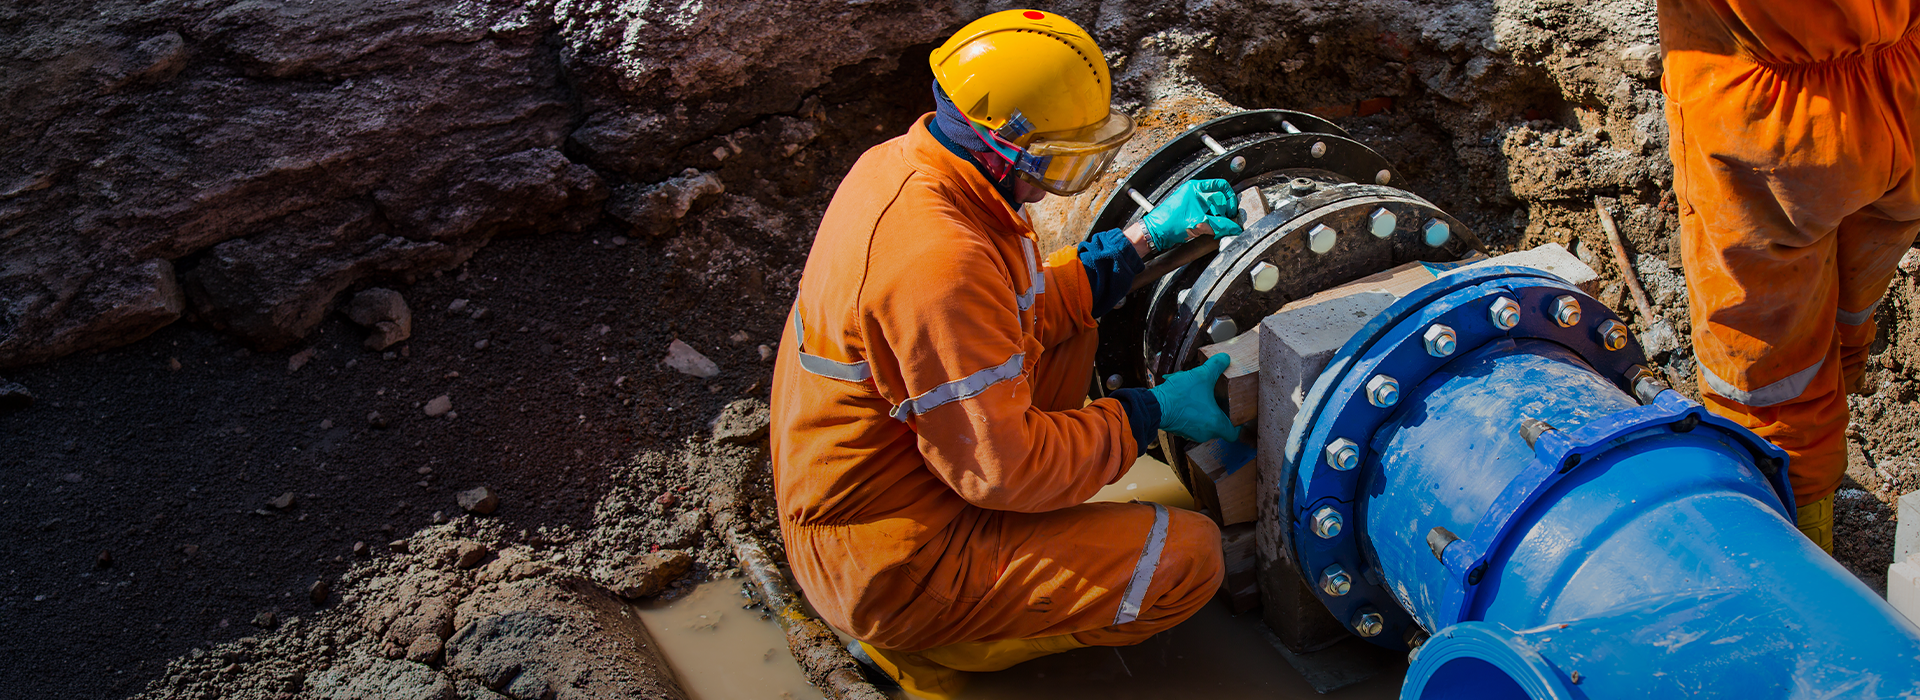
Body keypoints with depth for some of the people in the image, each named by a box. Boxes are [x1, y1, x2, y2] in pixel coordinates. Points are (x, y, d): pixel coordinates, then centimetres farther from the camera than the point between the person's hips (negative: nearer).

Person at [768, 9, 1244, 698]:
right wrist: (1151, 412, -14)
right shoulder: (939, 262, -32)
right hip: (886, 566, -9)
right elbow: (1006, 468, -26)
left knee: (1072, 330, 16)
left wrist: (1145, 237, 5)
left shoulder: (901, 162, -2)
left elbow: (1027, 306, 10)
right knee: (1189, 554, -13)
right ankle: (924, 643, 0)